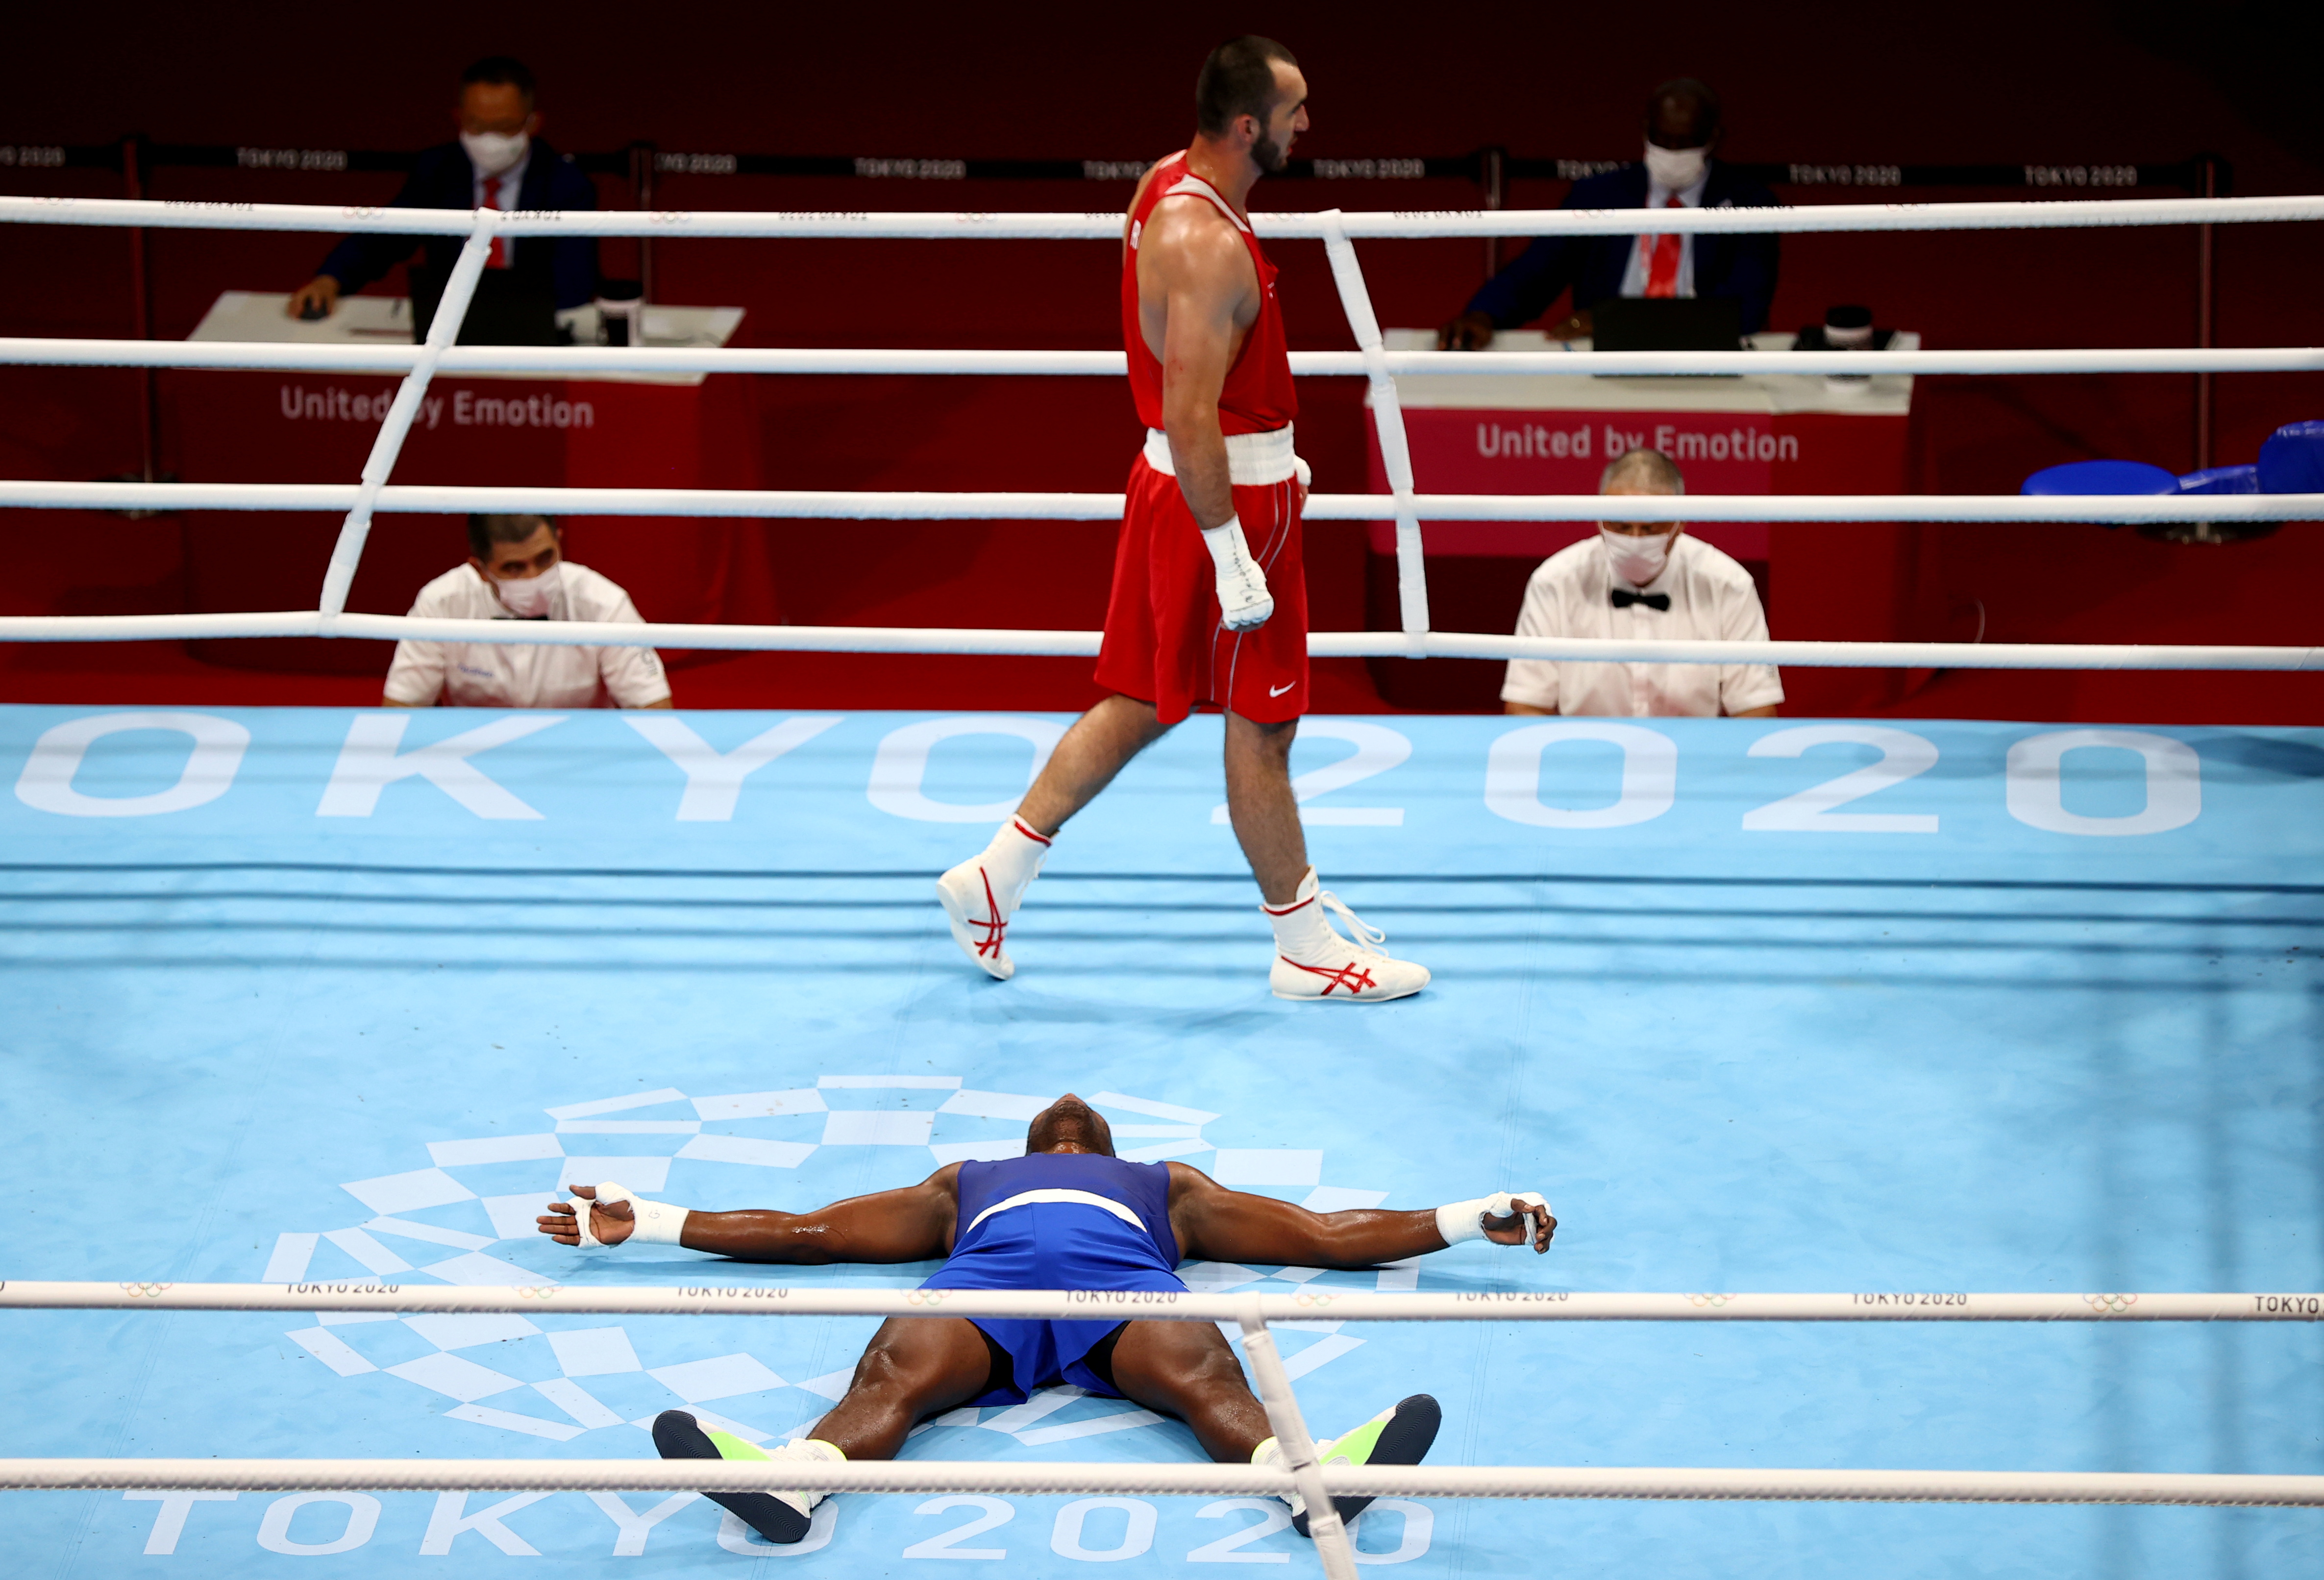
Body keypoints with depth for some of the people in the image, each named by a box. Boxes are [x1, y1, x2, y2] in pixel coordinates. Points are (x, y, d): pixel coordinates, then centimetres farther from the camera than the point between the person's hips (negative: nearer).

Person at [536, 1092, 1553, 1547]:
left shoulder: (1167, 1186, 44)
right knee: (895, 1369, -36)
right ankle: (790, 1479, -69)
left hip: (1124, 1277, 0)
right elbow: (805, 1232, 39)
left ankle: (1311, 1473, -70)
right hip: (986, 1276, 0)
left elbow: (1327, 1235, 36)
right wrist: (649, 1223, 33)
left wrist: (1473, 1218, 27)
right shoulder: (965, 1182, 46)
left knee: (1202, 1372, -37)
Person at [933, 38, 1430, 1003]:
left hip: (1180, 480, 10)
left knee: (1143, 702, 17)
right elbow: (1191, 417, -27)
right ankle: (1306, 951, 15)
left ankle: (996, 876, 21)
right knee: (1260, 724, 2)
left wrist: (1271, 455, 26)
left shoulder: (1171, 183, 6)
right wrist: (1231, 559, -26)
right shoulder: (1208, 246, -26)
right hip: (1223, 498, -10)